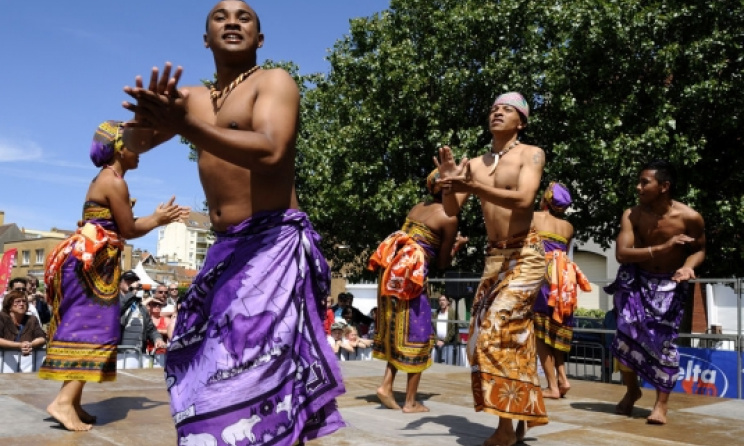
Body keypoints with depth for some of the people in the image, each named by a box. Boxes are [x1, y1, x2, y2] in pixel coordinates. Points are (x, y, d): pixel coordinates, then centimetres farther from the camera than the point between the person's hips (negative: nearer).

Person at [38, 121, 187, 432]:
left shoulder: (104, 179, 18)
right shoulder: (115, 182, -12)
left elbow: (118, 227, 19)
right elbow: (128, 231, -10)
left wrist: (158, 217, 18)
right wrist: (158, 220, 5)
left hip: (90, 260, 10)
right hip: (92, 261, -10)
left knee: (83, 327, 9)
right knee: (93, 327, -11)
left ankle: (72, 402, 12)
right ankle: (64, 401, -16)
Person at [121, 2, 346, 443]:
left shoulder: (275, 81, -3)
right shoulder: (192, 96, 17)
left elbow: (269, 151, -22)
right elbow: (137, 142, 5)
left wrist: (186, 126, -32)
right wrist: (148, 117, -18)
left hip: (273, 242, -8)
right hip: (227, 248, 8)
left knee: (261, 366, -14)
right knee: (209, 356, 14)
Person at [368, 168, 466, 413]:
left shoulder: (417, 207, 15)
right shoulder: (449, 218, -5)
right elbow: (442, 263, -2)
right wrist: (457, 245, 15)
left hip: (391, 272, 7)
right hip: (410, 277, -7)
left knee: (395, 331, 19)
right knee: (416, 335, 5)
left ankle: (386, 385, 13)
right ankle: (411, 401, 11)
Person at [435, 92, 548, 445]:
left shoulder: (531, 154, -4)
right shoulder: (475, 164, 12)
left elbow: (523, 199, -22)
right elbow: (451, 210, 7)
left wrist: (472, 186, -31)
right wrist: (449, 182, -13)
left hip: (525, 256, -6)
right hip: (494, 257, 6)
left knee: (497, 332, -16)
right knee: (481, 336, 5)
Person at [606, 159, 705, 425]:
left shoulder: (690, 217, -17)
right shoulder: (631, 215, -16)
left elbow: (699, 249, -1)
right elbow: (621, 253, -23)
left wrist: (688, 266, -23)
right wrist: (663, 248, -32)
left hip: (670, 284, -1)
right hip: (636, 280, 1)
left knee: (663, 340, -7)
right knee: (627, 333, -7)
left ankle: (661, 404, 9)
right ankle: (631, 391, 18)